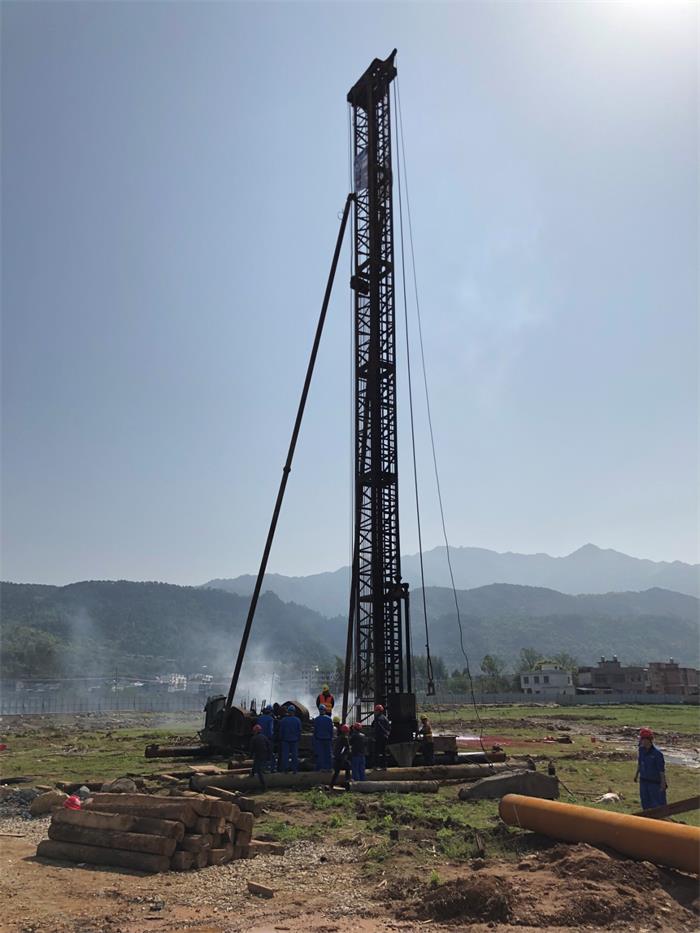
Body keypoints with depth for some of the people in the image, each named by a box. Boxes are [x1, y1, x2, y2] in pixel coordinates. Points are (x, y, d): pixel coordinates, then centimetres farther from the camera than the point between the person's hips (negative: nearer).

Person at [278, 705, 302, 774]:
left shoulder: (283, 720, -2)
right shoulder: (297, 720, 0)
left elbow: (281, 731, 1)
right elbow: (299, 731, 2)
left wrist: (281, 739, 10)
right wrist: (298, 738, 10)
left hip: (285, 740, -1)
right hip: (294, 740, 1)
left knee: (285, 755, 4)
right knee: (294, 755, 5)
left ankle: (285, 769, 2)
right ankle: (294, 770, 3)